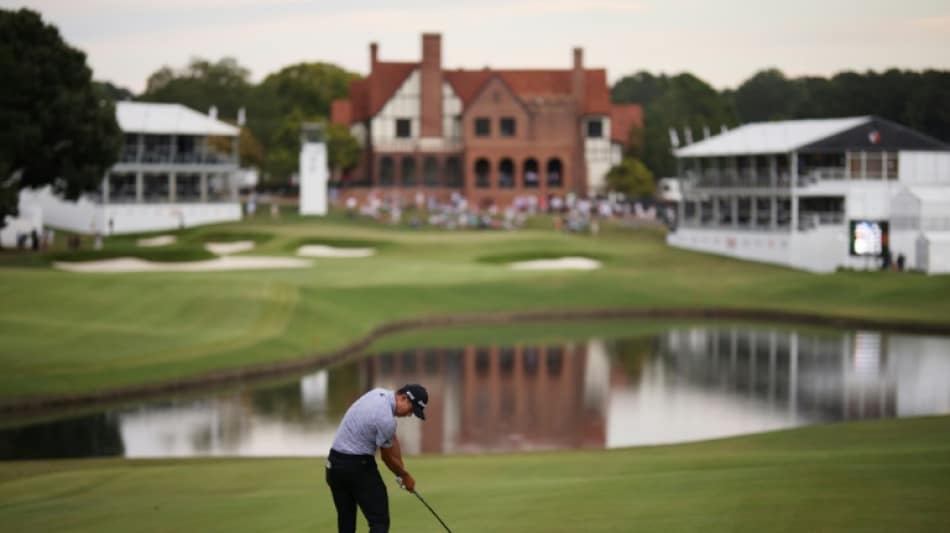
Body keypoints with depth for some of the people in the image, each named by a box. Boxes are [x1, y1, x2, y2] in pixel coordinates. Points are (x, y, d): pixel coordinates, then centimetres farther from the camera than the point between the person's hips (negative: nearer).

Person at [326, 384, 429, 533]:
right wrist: (405, 476, 13)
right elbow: (388, 457, -5)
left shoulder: (379, 393, 5)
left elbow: (392, 439, 12)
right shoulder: (386, 419, -22)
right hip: (358, 465, -9)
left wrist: (401, 472, 12)